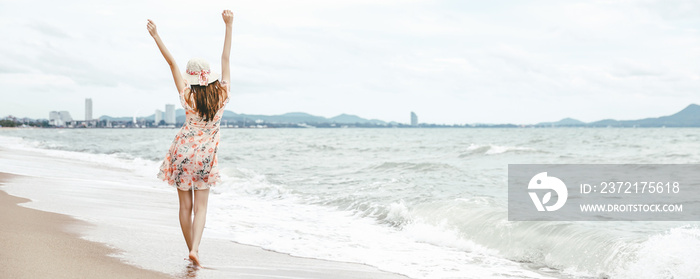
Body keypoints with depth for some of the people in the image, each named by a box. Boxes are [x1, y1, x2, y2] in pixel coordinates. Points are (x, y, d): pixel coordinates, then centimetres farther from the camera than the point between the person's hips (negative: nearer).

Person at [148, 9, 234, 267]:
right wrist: (228, 26, -2)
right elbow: (225, 59, -5)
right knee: (201, 207, 4)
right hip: (205, 157, 0)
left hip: (182, 152, 0)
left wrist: (156, 36, -8)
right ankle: (195, 249, -15)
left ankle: (192, 250, 14)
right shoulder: (222, 95, -7)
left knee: (185, 206, 9)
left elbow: (172, 63, -9)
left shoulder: (188, 97, -10)